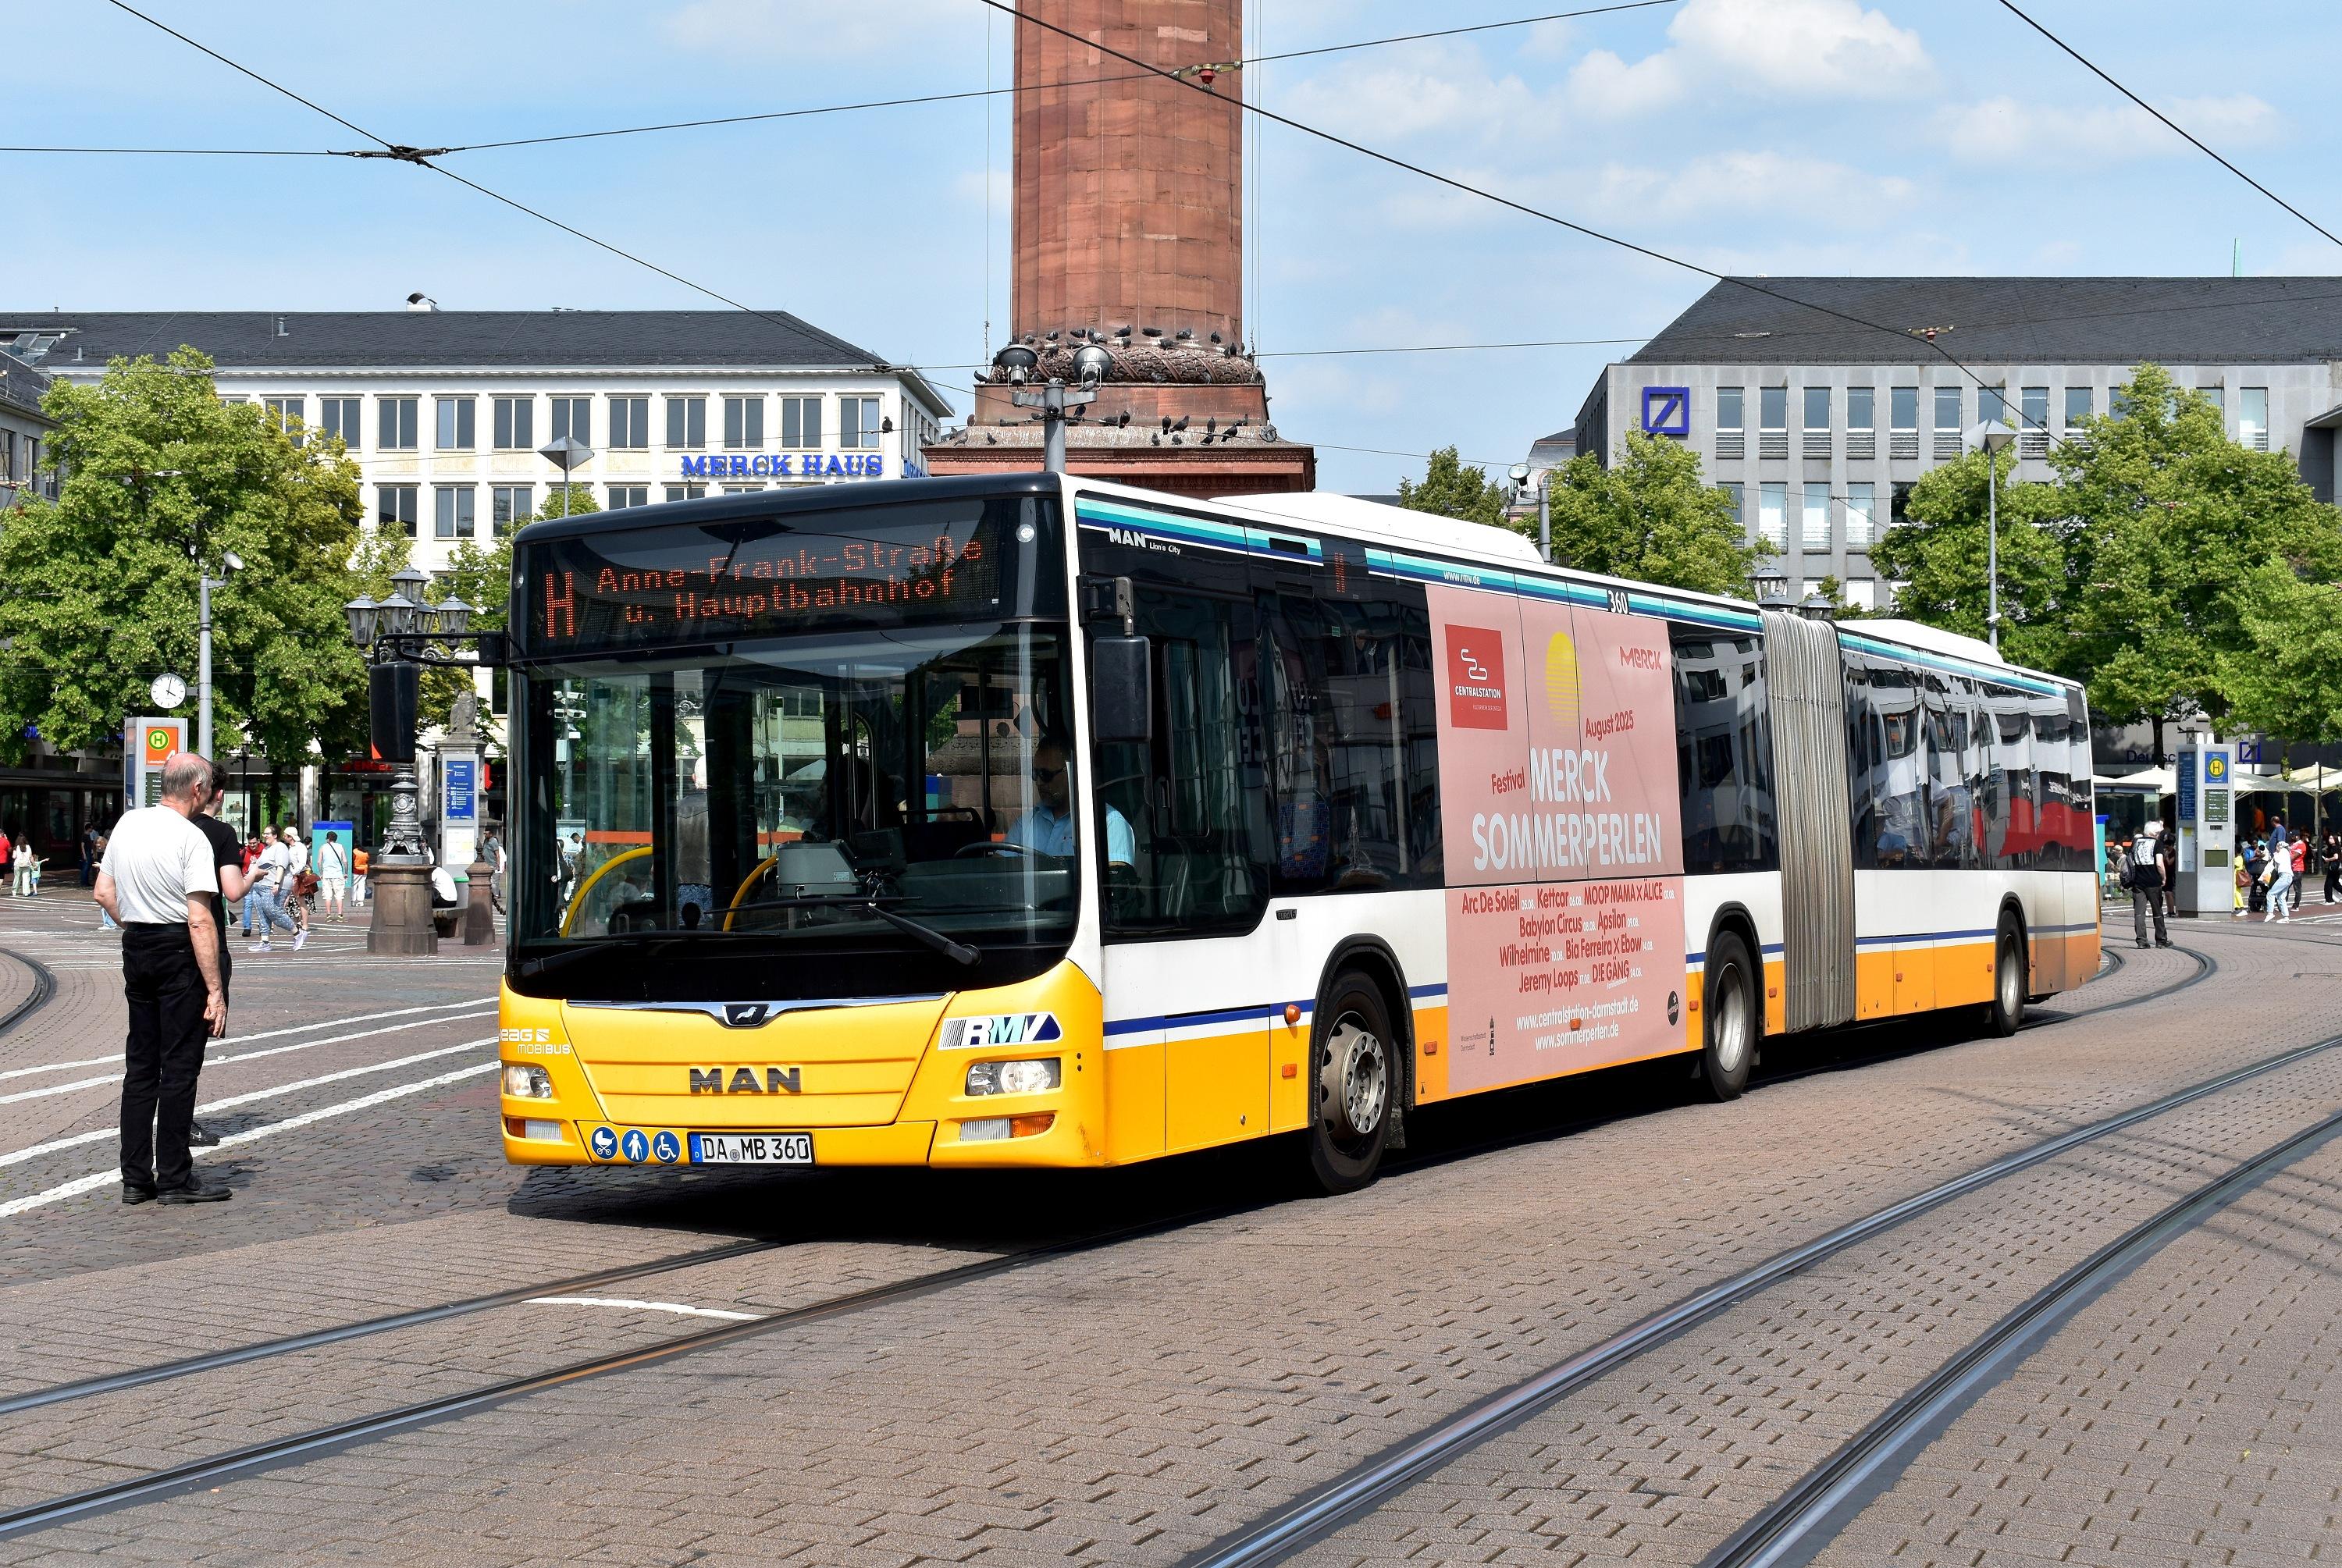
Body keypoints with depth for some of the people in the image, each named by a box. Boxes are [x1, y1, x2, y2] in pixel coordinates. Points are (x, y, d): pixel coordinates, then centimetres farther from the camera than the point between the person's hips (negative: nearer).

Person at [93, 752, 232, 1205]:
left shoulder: (127, 823, 7)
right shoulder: (191, 838, -15)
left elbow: (104, 892, 15)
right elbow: (200, 920, -19)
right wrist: (215, 990, -18)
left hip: (135, 947, 7)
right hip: (179, 952, -7)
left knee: (140, 1064, 12)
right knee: (180, 1066, -1)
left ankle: (135, 1177, 14)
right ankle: (174, 1178, 2)